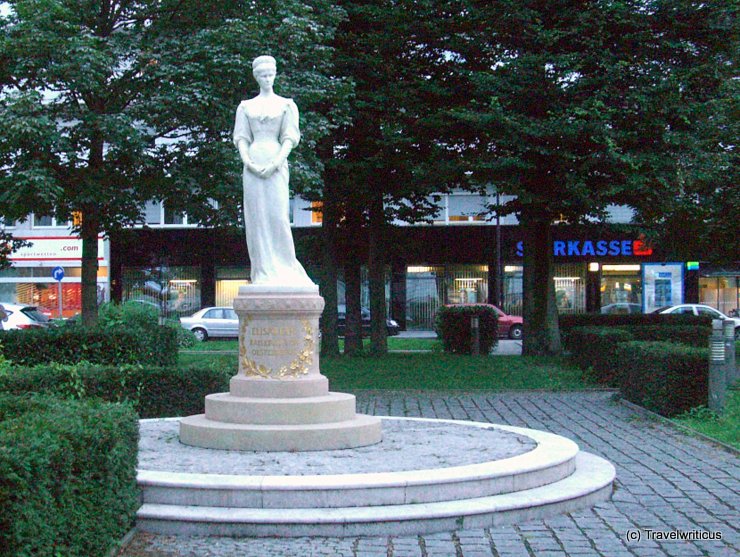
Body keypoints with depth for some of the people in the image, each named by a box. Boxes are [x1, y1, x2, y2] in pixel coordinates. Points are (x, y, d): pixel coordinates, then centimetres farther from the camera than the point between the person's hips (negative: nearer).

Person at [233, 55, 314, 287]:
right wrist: (248, 162, -8)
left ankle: (285, 270, -5)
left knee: (278, 215, -11)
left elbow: (289, 138, 2)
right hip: (253, 166, 2)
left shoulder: (286, 105, 9)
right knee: (256, 218, -2)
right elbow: (241, 138, 9)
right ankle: (263, 273, -1)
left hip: (276, 165, -2)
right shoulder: (246, 107, 14)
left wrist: (275, 163, -11)